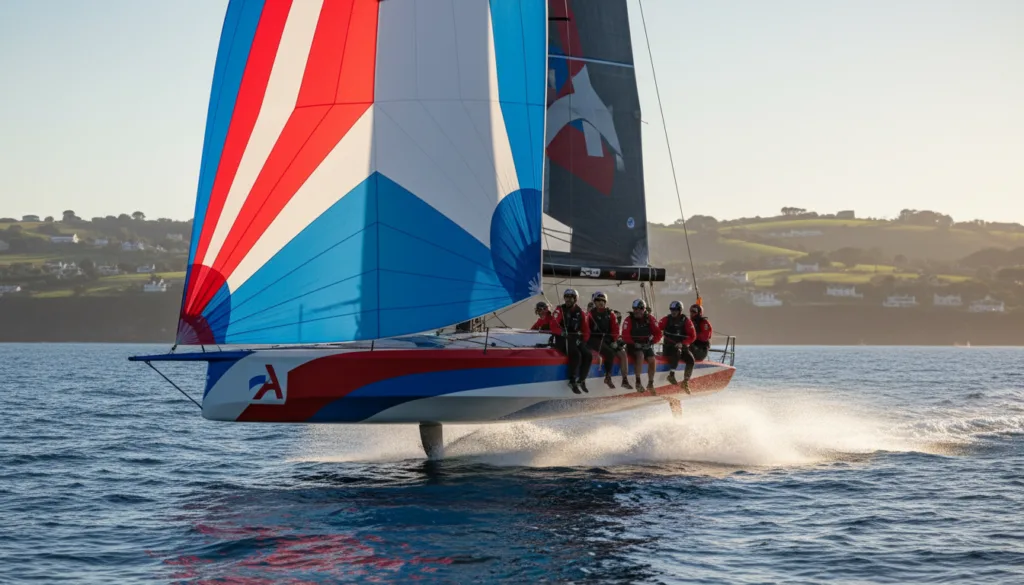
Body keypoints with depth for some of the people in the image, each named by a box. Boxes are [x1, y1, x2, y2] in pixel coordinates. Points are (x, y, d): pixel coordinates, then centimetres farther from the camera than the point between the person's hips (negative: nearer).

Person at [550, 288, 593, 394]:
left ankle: (582, 380, -1)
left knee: (588, 355, -18)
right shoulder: (560, 310, 0)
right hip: (562, 340, -5)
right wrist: (561, 332, -34)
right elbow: (554, 326, -15)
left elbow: (586, 330, 12)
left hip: (576, 340, 5)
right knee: (576, 355, -31)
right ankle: (572, 381, -22)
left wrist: (582, 340, -5)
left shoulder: (580, 313, 12)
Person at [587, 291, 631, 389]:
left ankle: (625, 380, -12)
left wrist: (614, 341, -3)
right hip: (595, 340, -6)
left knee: (622, 352, -11)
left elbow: (615, 329, 7)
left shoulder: (610, 314, 11)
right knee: (610, 353, -28)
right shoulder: (591, 314, -2)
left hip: (608, 340, 6)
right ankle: (608, 377, -13)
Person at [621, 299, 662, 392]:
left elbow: (658, 334, 1)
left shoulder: (650, 319, 0)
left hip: (647, 345, 3)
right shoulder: (629, 320, -7)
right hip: (634, 345, -3)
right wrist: (634, 343, -25)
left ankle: (650, 383, -3)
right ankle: (638, 382, -27)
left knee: (652, 360, -20)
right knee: (640, 355, -32)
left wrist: (651, 342, -13)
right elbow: (625, 336, -15)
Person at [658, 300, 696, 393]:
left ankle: (686, 382, -13)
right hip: (669, 347, -2)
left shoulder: (686, 321, 0)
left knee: (690, 359, -23)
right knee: (677, 351, -36)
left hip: (682, 346, 2)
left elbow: (692, 336, -5)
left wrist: (682, 343, -18)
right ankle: (671, 374, -40)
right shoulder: (666, 319, 1)